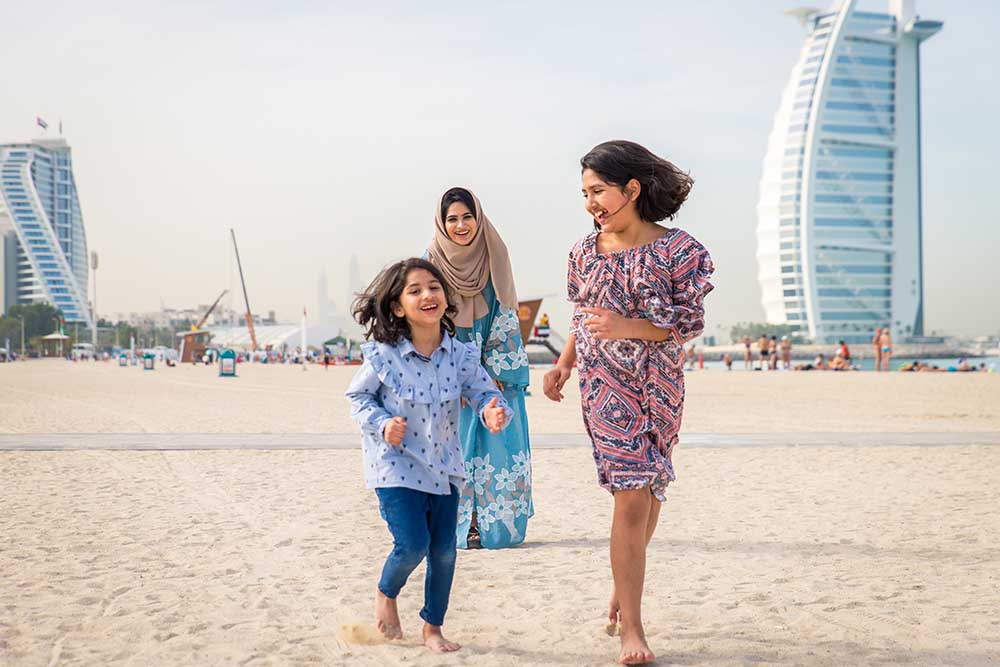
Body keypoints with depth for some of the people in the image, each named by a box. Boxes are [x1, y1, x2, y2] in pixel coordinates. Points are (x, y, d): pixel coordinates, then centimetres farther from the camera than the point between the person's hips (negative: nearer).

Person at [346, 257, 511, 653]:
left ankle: (433, 627, 26)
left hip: (443, 466, 4)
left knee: (444, 551, 7)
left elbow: (484, 393, -5)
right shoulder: (383, 356, -13)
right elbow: (357, 396, 0)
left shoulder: (460, 355, -6)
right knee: (412, 545, -11)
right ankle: (386, 593, 23)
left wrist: (493, 412, -29)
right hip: (396, 464, -4)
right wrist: (381, 423, -17)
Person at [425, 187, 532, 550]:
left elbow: (507, 317, 3)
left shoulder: (494, 257, 1)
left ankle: (500, 524, 4)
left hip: (496, 370, 1)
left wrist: (498, 373, -4)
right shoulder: (432, 262, -2)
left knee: (501, 445, -3)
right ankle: (468, 525, 4)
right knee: (459, 445, -3)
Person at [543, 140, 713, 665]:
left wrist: (627, 327, -21)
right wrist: (564, 364, 2)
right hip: (606, 387, 0)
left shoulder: (677, 249, -8)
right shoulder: (586, 251, 2)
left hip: (660, 388, 0)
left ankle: (623, 583, 36)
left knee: (648, 493, 10)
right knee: (633, 498, -9)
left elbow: (690, 324, -9)